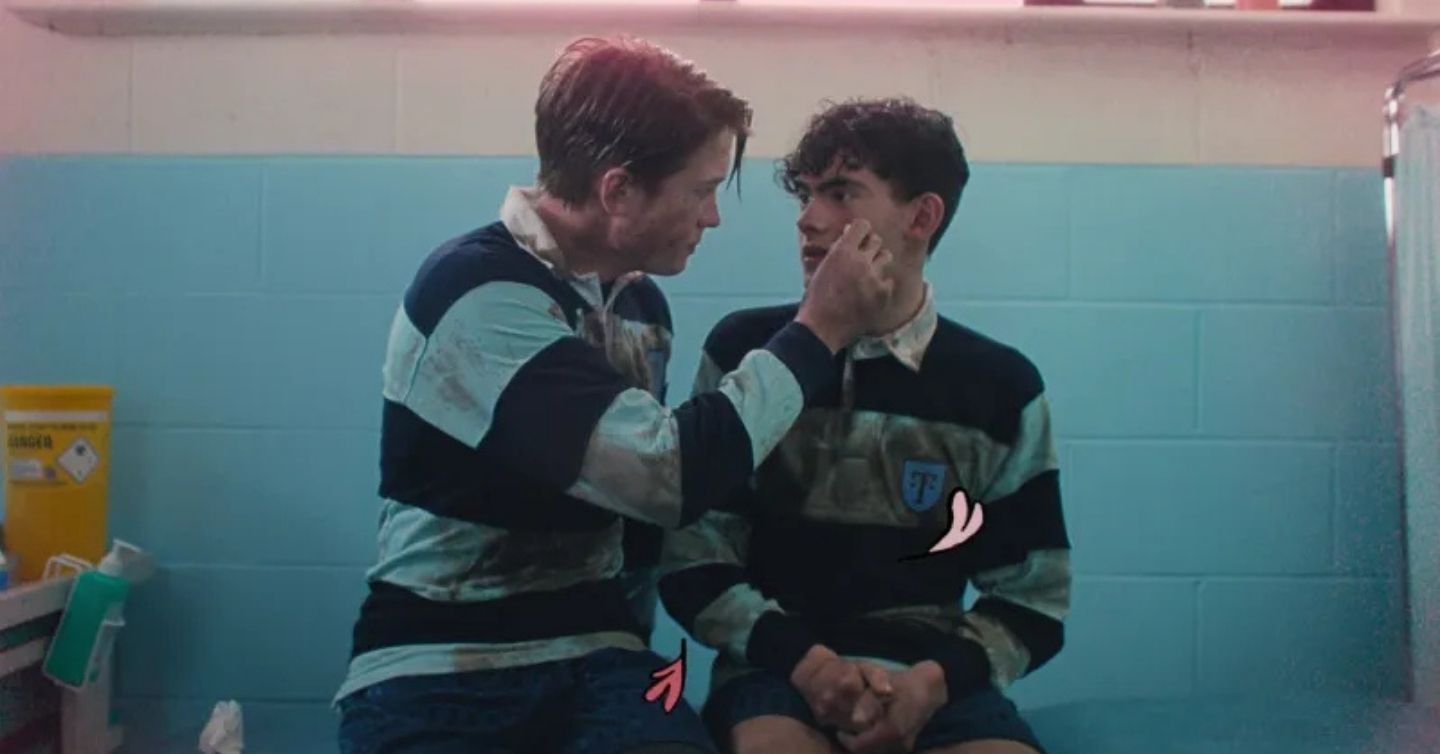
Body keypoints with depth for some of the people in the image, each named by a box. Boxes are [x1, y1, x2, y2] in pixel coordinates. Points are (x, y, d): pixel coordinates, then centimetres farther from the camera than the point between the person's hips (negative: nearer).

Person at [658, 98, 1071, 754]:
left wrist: (935, 680, -12)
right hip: (779, 667, -2)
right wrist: (802, 659, -14)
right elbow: (692, 559, 1)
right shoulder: (743, 351, 1)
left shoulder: (1002, 387, 4)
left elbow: (1031, 595, 6)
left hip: (932, 676, 2)